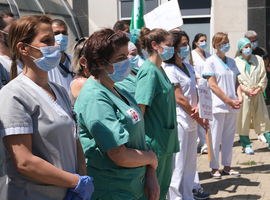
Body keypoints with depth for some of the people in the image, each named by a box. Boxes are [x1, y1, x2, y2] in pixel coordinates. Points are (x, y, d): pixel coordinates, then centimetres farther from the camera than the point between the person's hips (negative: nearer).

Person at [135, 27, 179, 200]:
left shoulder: (160, 70, 10)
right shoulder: (149, 71, -17)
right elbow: (139, 109, -21)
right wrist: (143, 143, -22)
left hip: (166, 140, 9)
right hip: (155, 141, -9)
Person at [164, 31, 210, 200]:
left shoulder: (188, 67, 15)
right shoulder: (169, 69, -12)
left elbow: (195, 91, 14)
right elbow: (179, 98, -14)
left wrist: (198, 107, -7)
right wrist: (197, 117, -6)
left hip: (191, 121, 9)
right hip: (178, 121, -9)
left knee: (191, 162, 15)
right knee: (178, 164, -4)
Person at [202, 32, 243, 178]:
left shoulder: (231, 62, 14)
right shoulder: (211, 61, -4)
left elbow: (236, 82, 15)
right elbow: (213, 85, -10)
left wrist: (239, 97, -4)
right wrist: (229, 101, -13)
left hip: (232, 106, 6)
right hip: (218, 105, -6)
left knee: (229, 137, 10)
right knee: (215, 137, 0)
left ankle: (227, 166, 20)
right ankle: (214, 168, 9)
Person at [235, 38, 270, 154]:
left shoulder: (258, 59, 9)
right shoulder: (235, 62, 2)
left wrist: (258, 89, -7)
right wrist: (246, 90, -12)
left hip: (257, 94, 2)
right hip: (243, 95, -2)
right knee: (243, 119, 0)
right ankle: (246, 145, 10)